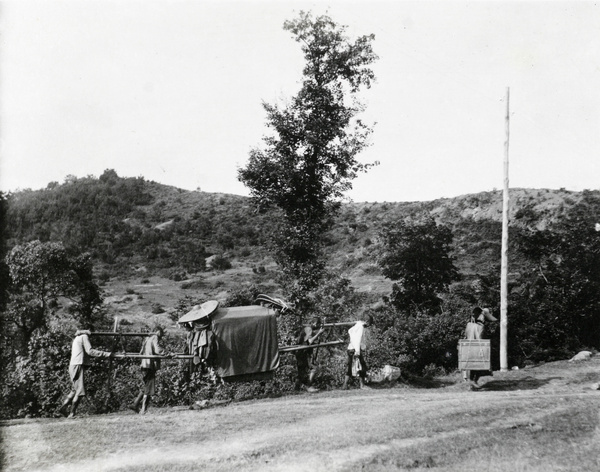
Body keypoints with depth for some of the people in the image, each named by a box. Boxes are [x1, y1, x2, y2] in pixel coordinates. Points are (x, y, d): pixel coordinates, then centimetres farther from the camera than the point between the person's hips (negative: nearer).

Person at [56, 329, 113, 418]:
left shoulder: (77, 338, 22)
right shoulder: (84, 336, -7)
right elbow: (90, 351, -16)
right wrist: (106, 354, -17)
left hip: (73, 366, 10)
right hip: (78, 366, -10)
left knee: (75, 390, 16)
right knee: (80, 391, -8)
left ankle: (63, 408, 13)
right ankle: (72, 413, -8)